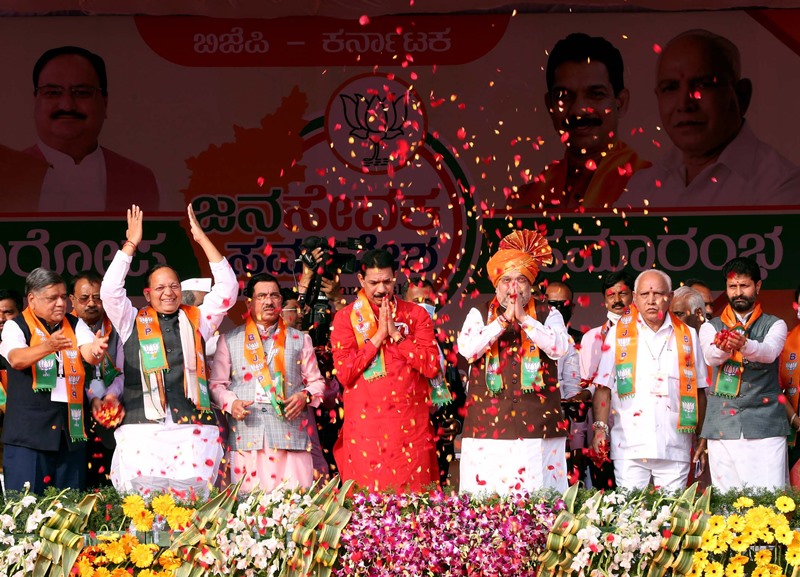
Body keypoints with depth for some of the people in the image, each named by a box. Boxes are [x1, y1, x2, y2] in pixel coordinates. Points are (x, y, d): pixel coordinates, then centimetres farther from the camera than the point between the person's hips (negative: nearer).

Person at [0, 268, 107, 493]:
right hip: (28, 428, -4)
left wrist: (96, 350, -32)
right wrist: (48, 346, -38)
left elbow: (89, 353, -7)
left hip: (70, 426, 4)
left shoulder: (75, 325, 11)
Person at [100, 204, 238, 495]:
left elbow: (227, 286, 11)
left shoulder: (197, 320, 17)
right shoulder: (133, 323, 14)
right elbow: (110, 290, 2)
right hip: (143, 428, -1)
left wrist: (202, 239, 9)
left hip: (194, 429, 1)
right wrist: (130, 244, 2)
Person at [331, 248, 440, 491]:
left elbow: (432, 367, -3)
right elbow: (344, 372, -7)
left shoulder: (415, 314, 7)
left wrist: (396, 334, -8)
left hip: (410, 426, 1)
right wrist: (378, 336, -9)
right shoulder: (345, 318, 5)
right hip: (364, 424, -1)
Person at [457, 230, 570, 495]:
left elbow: (559, 348, -7)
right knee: (486, 494, -6)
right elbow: (467, 348, -5)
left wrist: (524, 318, -10)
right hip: (488, 423, 1)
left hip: (535, 422, 0)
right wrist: (503, 320, -9)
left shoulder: (548, 314, 11)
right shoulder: (479, 314, 12)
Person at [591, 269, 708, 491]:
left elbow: (698, 391, 14)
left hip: (675, 447, 1)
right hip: (629, 447, -1)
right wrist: (600, 428, -6)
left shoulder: (687, 336, 12)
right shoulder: (618, 335, 9)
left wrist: (700, 440, 9)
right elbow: (603, 387, 6)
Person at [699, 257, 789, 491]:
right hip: (723, 428, 1)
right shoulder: (710, 328, 13)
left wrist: (744, 345, -36)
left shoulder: (774, 325, 10)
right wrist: (723, 348, -35)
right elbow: (711, 357, -10)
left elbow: (769, 351, -13)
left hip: (765, 428, -1)